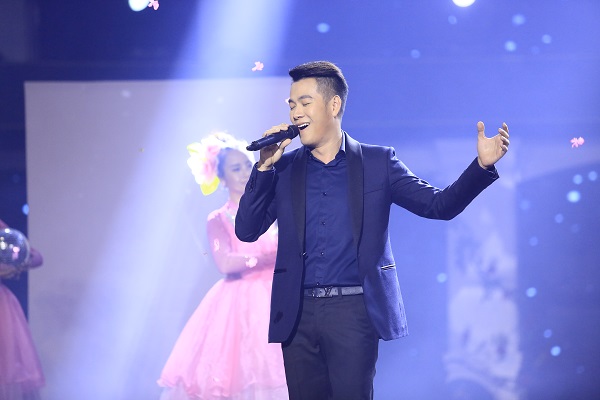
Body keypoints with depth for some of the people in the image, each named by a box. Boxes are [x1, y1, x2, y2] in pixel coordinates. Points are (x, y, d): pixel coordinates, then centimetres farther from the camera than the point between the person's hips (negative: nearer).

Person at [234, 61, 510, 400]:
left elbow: (439, 205, 1)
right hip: (298, 314, 3)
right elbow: (247, 231, 5)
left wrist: (483, 164, -14)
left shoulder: (377, 162, 6)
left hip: (354, 312, -3)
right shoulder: (283, 169, 11)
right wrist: (265, 166, -4)